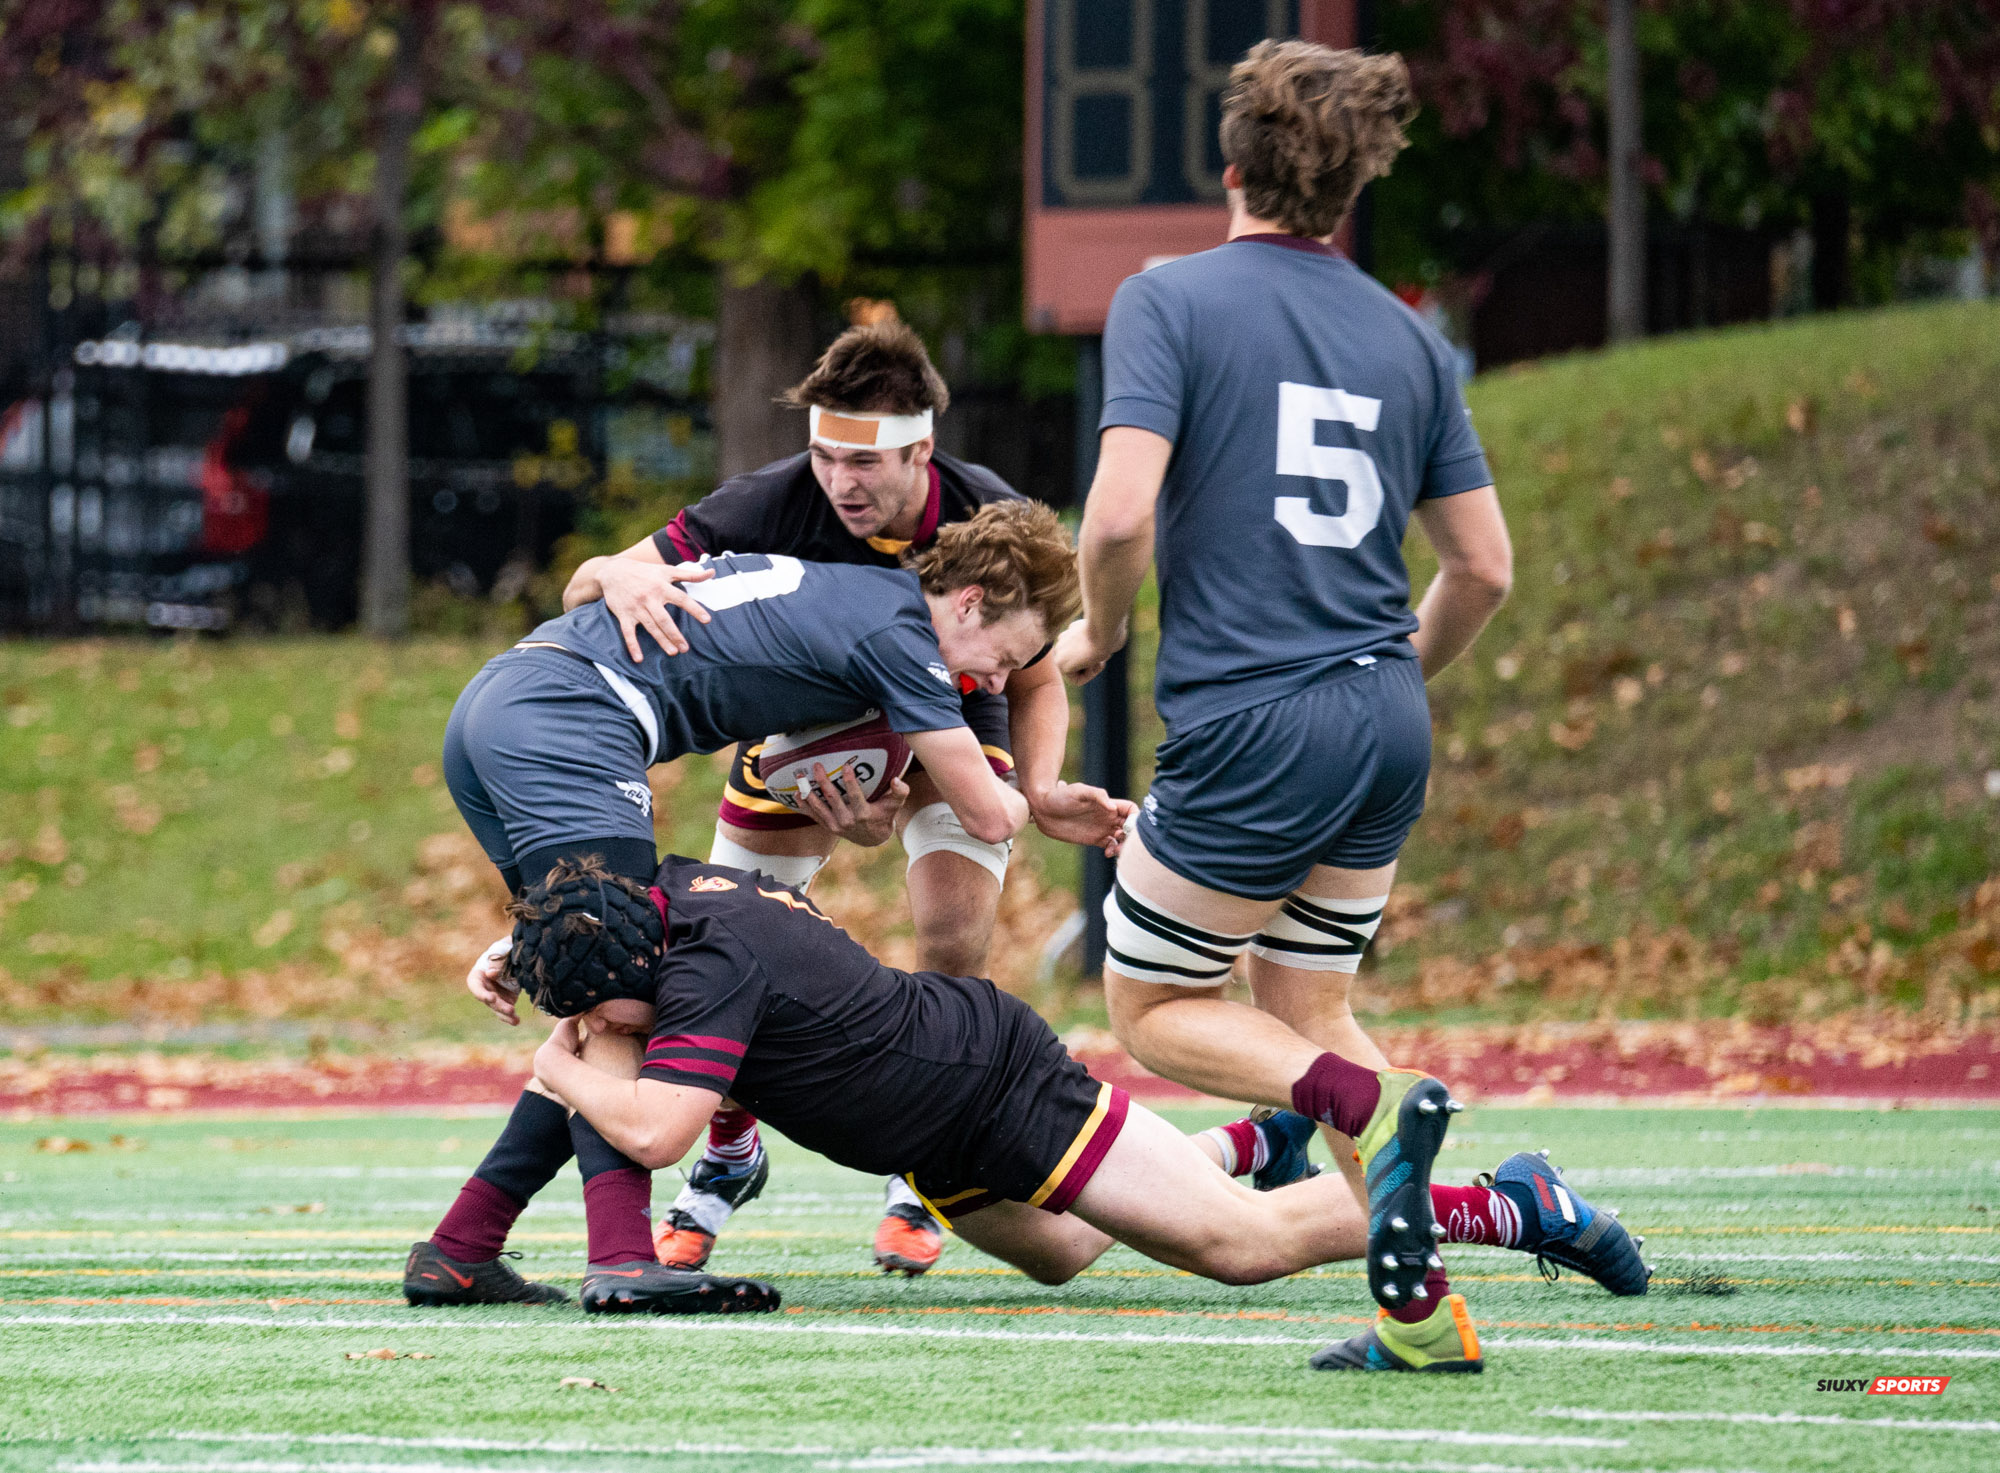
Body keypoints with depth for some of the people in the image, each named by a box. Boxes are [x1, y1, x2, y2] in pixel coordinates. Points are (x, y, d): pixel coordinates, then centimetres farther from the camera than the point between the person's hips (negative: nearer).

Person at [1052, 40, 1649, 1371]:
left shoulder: (1171, 301, -6)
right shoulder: (1406, 337, 10)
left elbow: (1121, 515, -17)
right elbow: (1485, 568, 11)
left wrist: (1099, 634, 3)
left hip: (1247, 726, -6)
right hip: (1388, 733, 6)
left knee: (1155, 1011, 12)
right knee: (1305, 1011, 20)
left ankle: (1372, 1105, -16)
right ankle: (1419, 1308, 4)